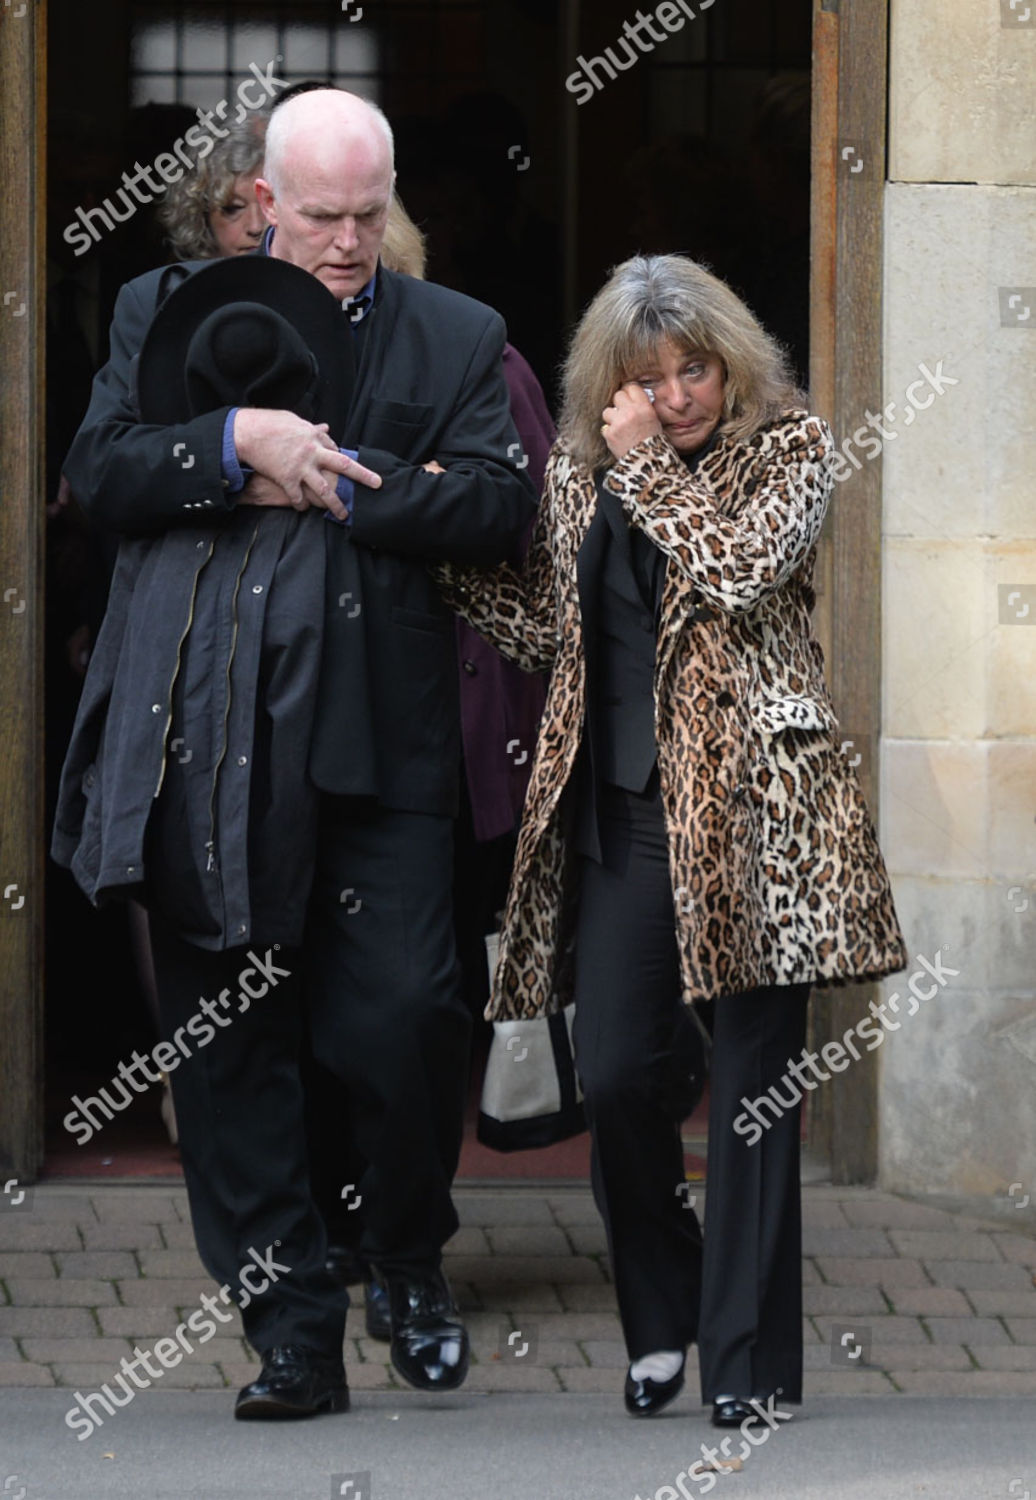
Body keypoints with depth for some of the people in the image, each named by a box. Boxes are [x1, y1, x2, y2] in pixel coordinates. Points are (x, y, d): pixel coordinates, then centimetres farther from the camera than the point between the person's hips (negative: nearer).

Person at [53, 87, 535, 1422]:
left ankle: (414, 1264, 19)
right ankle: (290, 1333, 11)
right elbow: (100, 471, 4)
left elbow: (498, 507, -1)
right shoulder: (165, 310, 14)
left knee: (404, 1019, -8)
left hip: (376, 746, -1)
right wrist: (238, 446, -12)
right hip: (201, 747, 1)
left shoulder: (456, 339, 12)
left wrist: (322, 484, -7)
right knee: (228, 1047, 3)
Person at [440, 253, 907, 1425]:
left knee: (751, 1079, -2)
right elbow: (545, 630, 14)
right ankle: (661, 1322, 22)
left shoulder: (788, 449, 1)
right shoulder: (580, 472, 13)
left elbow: (736, 570, -15)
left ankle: (748, 1363, 4)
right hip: (622, 807, 4)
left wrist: (644, 459, -9)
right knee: (614, 1078, 0)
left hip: (747, 800, -4)